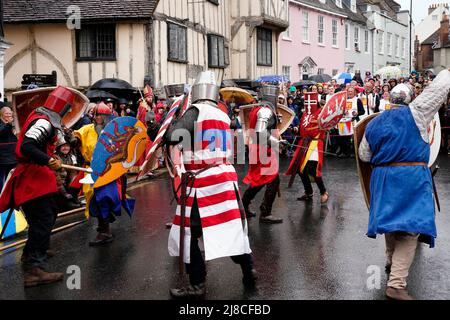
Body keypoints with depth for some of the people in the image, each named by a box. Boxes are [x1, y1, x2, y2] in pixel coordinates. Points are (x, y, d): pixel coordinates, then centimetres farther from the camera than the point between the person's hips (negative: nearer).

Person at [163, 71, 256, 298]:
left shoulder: (196, 111, -8)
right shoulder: (223, 116, 13)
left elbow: (172, 137, -19)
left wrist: (171, 126, 2)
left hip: (202, 181, -7)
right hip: (225, 175, 7)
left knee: (190, 231, 2)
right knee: (232, 224, 17)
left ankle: (197, 285, 6)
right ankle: (248, 269, 25)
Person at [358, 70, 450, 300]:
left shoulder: (374, 123, 13)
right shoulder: (415, 113, -2)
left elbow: (364, 155, 19)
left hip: (383, 177, 6)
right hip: (412, 177, -6)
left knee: (392, 220, 24)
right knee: (409, 228, -7)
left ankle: (392, 262, 42)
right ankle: (396, 284, -14)